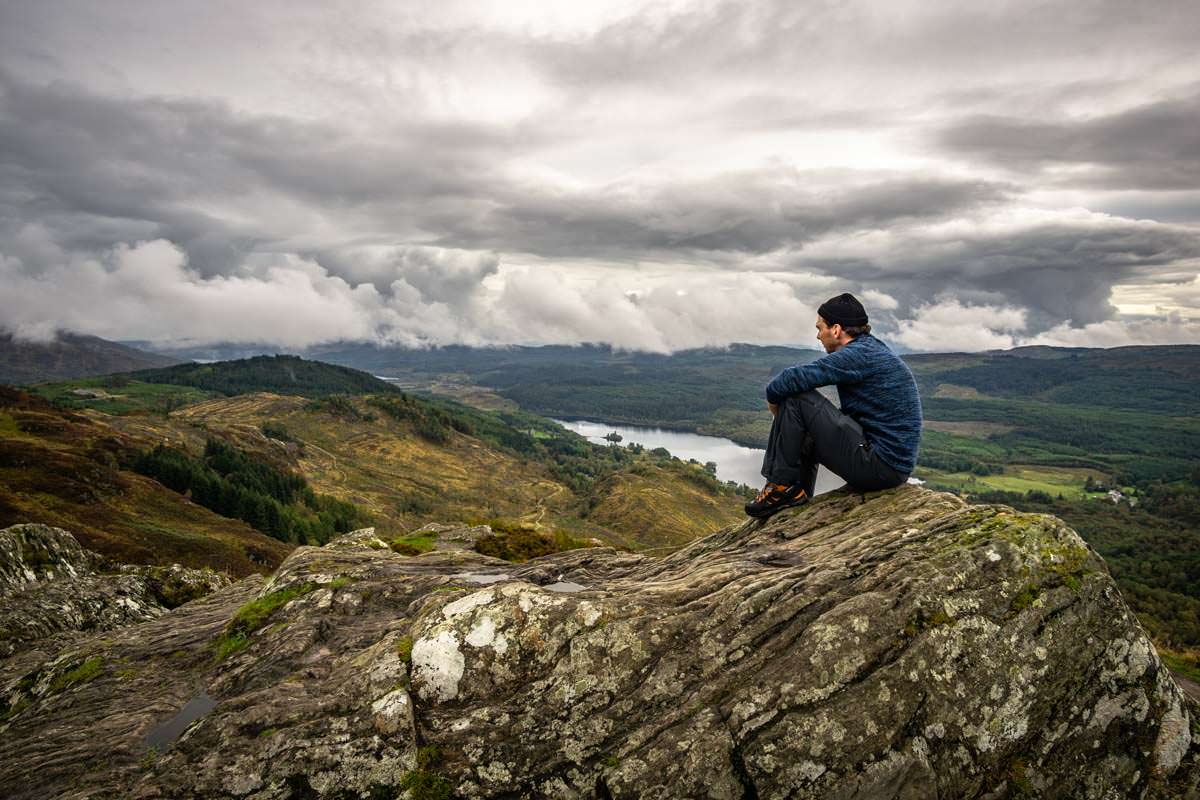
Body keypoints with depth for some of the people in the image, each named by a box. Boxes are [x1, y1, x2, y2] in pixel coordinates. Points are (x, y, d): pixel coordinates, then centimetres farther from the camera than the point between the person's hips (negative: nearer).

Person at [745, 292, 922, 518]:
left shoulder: (859, 354, -15)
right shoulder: (872, 350, 15)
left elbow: (795, 378, -23)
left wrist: (773, 394, -1)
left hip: (878, 464, -10)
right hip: (894, 467, 10)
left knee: (795, 398, -12)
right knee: (806, 436, 29)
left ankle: (783, 487, -2)